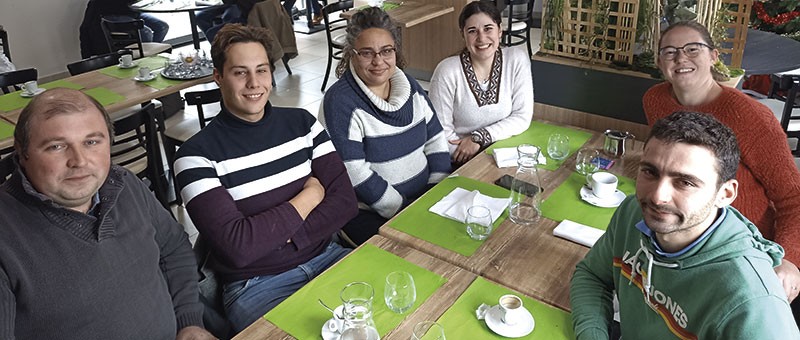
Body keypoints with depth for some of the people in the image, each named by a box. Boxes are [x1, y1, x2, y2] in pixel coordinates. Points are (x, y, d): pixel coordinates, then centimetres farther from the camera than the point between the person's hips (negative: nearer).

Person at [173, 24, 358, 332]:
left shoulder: (301, 122, 5)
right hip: (254, 284, -4)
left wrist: (280, 236, -14)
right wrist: (309, 197, -9)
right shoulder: (197, 155, -9)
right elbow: (237, 246, -18)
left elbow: (345, 201, 0)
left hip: (323, 257, 5)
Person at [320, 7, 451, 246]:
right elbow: (353, 173, -20)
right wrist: (405, 213, -19)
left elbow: (435, 140, 7)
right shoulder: (340, 101, -16)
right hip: (369, 214, -6)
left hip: (423, 197, 6)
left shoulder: (410, 87, 4)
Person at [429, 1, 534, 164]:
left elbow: (523, 116, -3)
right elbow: (442, 131, -10)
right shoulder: (447, 71, -13)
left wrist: (479, 138, -13)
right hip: (461, 163, -2)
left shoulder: (517, 60, -5)